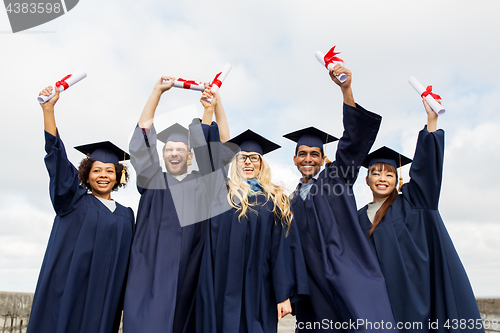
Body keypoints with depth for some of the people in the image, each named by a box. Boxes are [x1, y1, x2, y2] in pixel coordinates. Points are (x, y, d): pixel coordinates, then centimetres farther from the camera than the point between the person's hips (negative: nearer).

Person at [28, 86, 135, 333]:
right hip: (67, 292, -2)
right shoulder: (74, 201, 4)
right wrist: (48, 108, -17)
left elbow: (129, 259, 13)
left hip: (104, 296, 3)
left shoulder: (126, 215, 12)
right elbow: (57, 157, -7)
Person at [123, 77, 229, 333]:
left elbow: (222, 143, 12)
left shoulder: (203, 182, 13)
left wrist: (216, 104, 8)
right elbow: (144, 130, 9)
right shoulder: (153, 180, 11)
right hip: (153, 272, -1)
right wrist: (158, 90, 8)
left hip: (190, 273, 1)